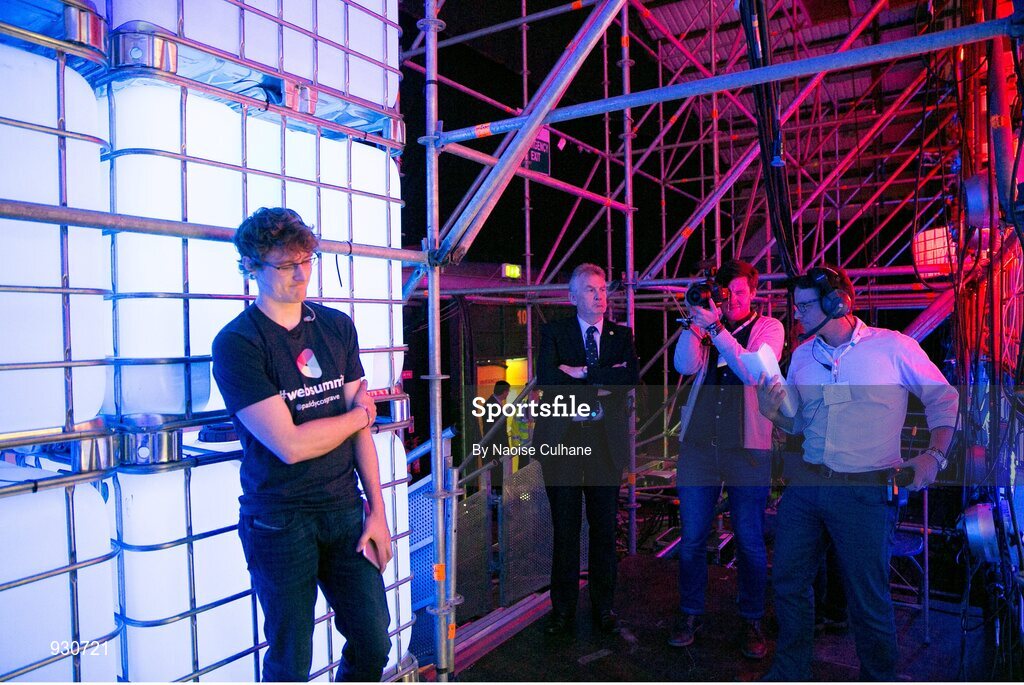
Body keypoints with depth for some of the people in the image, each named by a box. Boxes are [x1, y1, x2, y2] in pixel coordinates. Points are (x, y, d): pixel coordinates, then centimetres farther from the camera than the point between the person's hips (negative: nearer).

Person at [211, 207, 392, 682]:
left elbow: (361, 428, 4)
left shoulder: (338, 327, 5)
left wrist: (377, 511, 1)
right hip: (279, 521, -4)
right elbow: (290, 444, -19)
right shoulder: (236, 344, -12)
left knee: (373, 644, 12)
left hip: (345, 510, 4)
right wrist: (360, 414, -4)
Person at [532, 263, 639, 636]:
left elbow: (630, 377, -8)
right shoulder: (554, 332, 5)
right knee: (565, 527, 6)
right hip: (561, 438, -1)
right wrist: (600, 385, -12)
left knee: (604, 528, 9)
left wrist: (583, 373, -12)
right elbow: (547, 378, -11)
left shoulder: (621, 335, 10)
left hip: (605, 440, 1)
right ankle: (563, 609, 20)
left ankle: (603, 608, 24)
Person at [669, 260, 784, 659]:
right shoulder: (706, 324, 11)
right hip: (699, 443, 2)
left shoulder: (768, 327, 5)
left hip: (747, 446, -2)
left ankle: (752, 621, 24)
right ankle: (690, 614, 24)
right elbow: (685, 365, -5)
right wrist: (693, 323, -14)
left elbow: (754, 373, -13)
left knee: (750, 541, 6)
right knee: (692, 537, 7)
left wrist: (715, 328, -19)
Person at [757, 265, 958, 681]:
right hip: (805, 484, 5)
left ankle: (879, 677, 32)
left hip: (864, 491, -5)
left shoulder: (893, 347, -5)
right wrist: (772, 412, -8)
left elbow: (944, 399, 4)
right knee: (788, 582, 12)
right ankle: (790, 673, 32)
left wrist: (934, 454, -9)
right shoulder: (802, 355, 9)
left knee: (868, 598, 6)